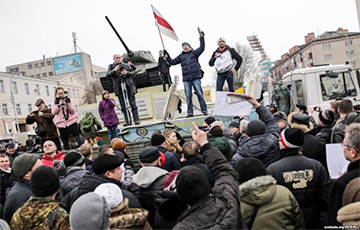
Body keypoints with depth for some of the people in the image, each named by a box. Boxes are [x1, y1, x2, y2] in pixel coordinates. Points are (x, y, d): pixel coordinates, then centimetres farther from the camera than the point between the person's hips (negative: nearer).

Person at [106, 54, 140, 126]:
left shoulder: (126, 65, 8)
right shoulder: (111, 66, 9)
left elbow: (133, 72, 10)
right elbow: (107, 75, -1)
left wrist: (127, 73, -10)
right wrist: (114, 70, -14)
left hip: (128, 86, -1)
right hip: (119, 88, 1)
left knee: (133, 104, -1)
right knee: (123, 105, 2)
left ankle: (136, 120, 2)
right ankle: (127, 121, 6)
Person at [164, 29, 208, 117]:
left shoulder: (194, 53, 10)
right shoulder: (181, 56, 18)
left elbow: (202, 48, 0)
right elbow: (172, 62, 18)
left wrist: (201, 37, -4)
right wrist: (167, 56, 9)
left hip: (196, 77, -3)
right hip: (186, 79, 3)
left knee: (199, 94, -3)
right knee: (188, 95, 1)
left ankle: (204, 110, 3)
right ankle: (190, 112, 7)